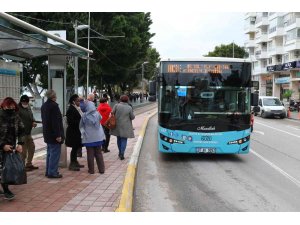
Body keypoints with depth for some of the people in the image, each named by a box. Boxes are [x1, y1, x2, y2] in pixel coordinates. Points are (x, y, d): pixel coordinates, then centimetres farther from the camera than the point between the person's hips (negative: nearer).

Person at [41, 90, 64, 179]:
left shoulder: (44, 106, 12)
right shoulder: (54, 105, -18)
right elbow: (56, 122, -22)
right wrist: (58, 135, -20)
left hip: (47, 134, 10)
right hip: (54, 134, -10)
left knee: (50, 153, 18)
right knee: (55, 153, -3)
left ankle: (48, 171, 23)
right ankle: (52, 172, 0)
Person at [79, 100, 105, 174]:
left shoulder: (84, 116, -10)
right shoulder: (97, 114, -6)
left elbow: (81, 126, 2)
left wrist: (83, 132, 17)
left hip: (88, 138, -2)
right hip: (98, 137, 2)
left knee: (90, 154, 6)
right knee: (99, 153, 11)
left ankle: (91, 170, 11)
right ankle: (101, 169, 14)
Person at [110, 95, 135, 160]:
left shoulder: (116, 105, -6)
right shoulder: (129, 108, -7)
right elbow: (132, 117, -2)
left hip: (117, 125, 2)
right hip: (125, 127, -2)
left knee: (119, 139, 18)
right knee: (124, 140, 3)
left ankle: (120, 152, 28)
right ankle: (122, 154, -6)